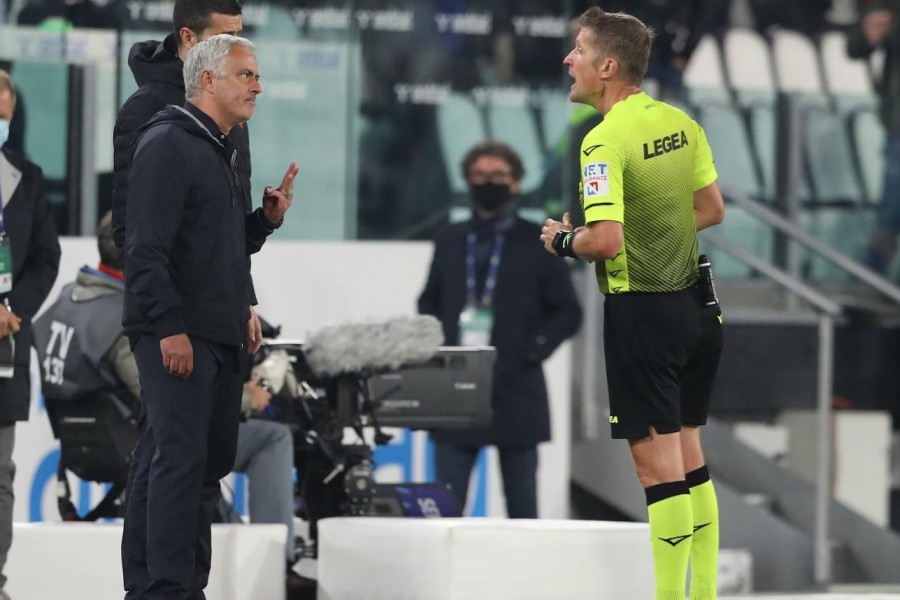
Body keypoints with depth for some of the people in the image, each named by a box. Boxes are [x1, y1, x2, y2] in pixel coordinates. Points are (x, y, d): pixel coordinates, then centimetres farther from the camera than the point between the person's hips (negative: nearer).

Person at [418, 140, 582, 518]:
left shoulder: (536, 243, 4)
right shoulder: (449, 242, 14)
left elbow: (567, 312, 3)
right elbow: (428, 304, 20)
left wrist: (533, 351, -9)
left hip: (514, 394, -3)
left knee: (522, 508, 2)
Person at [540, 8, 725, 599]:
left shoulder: (606, 140, -19)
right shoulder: (681, 123, 5)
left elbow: (606, 239, -26)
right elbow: (711, 209, 13)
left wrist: (563, 240, -7)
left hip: (641, 312, -8)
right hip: (694, 304, 8)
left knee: (659, 464, -2)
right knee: (690, 458, 16)